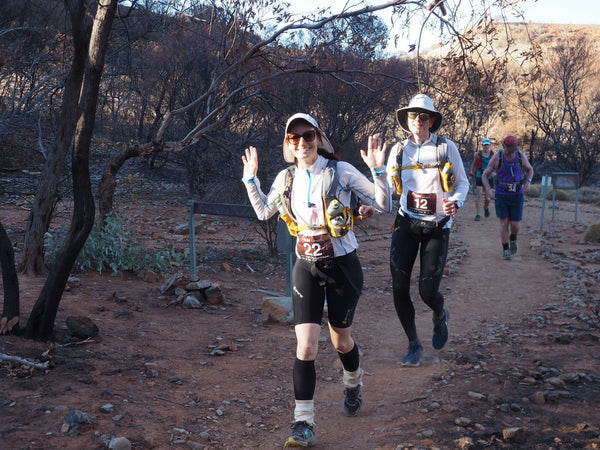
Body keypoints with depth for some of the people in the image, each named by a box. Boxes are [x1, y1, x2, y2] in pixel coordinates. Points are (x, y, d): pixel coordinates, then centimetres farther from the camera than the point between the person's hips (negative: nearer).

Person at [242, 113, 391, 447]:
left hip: (342, 265, -2)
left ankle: (353, 385, 49)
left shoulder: (341, 171, -12)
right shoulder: (286, 178, 0)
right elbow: (264, 212, 18)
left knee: (341, 340, 15)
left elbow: (384, 205, -10)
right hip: (306, 267, 2)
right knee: (306, 346, -8)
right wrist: (251, 179, 9)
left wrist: (378, 170, -23)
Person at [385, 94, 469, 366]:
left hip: (437, 226, -2)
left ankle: (440, 316, 34)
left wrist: (456, 202, -15)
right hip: (407, 222, 2)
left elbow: (462, 182, 5)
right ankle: (414, 346, 11)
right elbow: (387, 187, 14)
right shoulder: (399, 150, 4)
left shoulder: (446, 148, -2)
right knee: (399, 287, -7)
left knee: (428, 291, -5)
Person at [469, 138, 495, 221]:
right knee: (479, 195, -8)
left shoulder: (493, 155, 0)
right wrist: (471, 174, 10)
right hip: (479, 177, 0)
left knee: (488, 197, 5)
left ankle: (486, 207, 39)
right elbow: (473, 164, 15)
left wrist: (494, 173, -17)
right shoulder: (478, 154, 2)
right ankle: (478, 214, -4)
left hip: (489, 177, 1)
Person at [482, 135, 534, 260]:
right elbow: (485, 175, -4)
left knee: (515, 224, -1)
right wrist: (488, 190, -19)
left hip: (517, 195, 1)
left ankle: (513, 240, 32)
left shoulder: (521, 156, -6)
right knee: (504, 222, -7)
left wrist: (528, 182, -7)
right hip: (501, 195, -1)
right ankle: (505, 250, 7)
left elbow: (530, 170, 13)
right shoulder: (497, 157, -11)